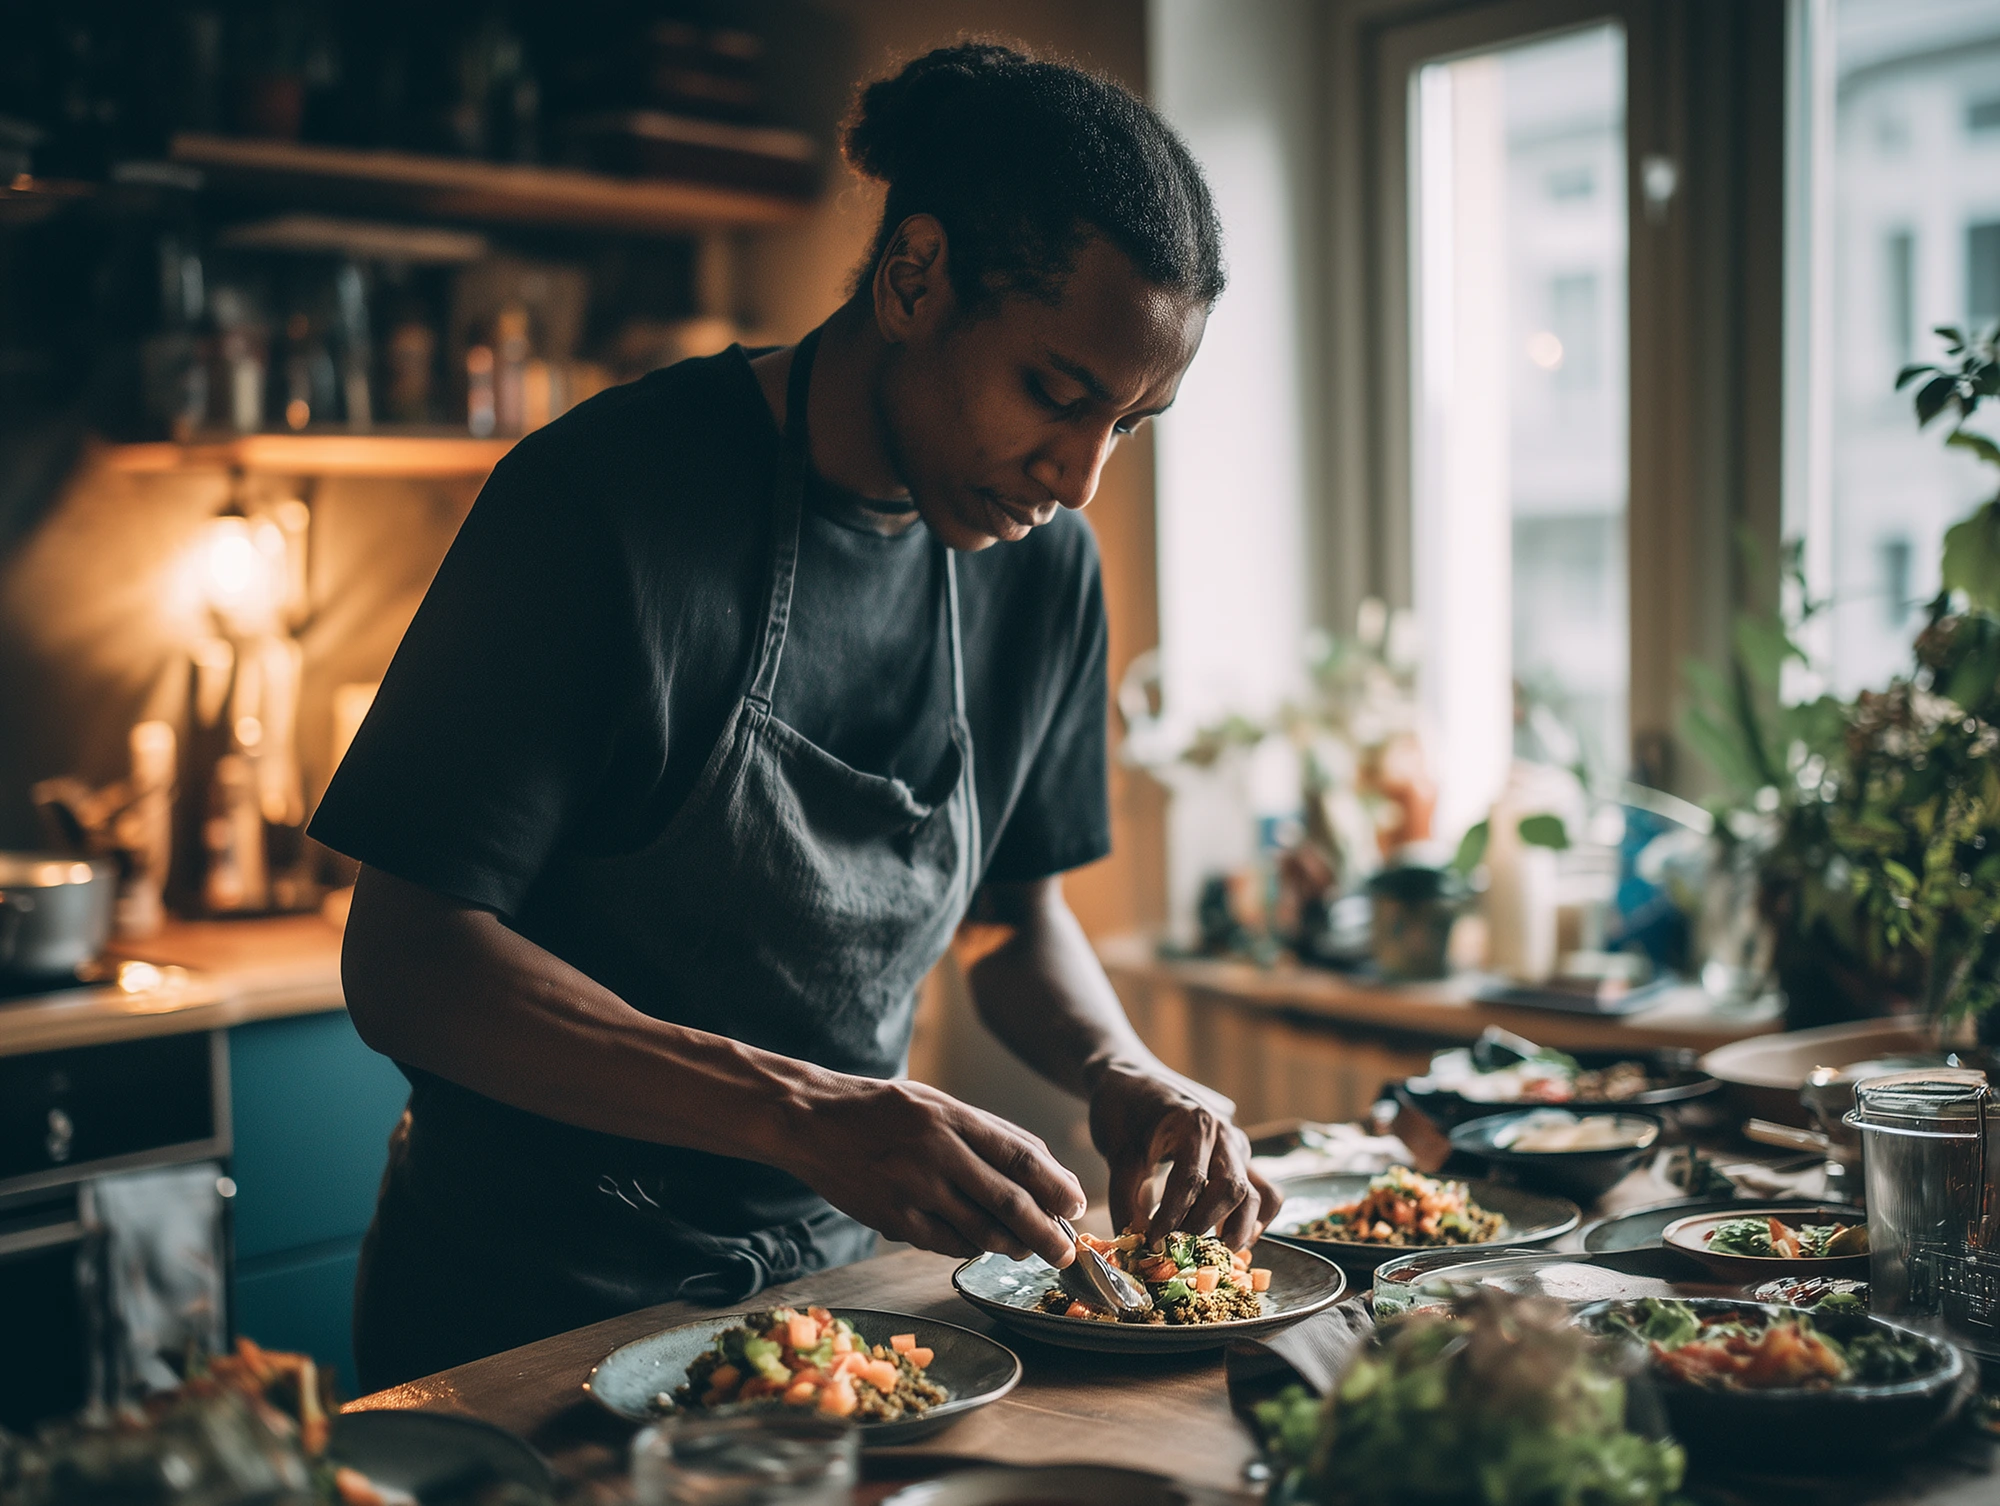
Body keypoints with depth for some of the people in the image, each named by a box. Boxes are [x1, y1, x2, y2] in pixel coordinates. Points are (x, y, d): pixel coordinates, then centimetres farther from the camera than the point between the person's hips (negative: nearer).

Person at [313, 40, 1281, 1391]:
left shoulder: (1045, 566, -3)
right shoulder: (608, 501, -21)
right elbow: (405, 963, -23)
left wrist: (1121, 1072, -13)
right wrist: (806, 1117, -33)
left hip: (832, 1277, 5)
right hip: (530, 1307, -5)